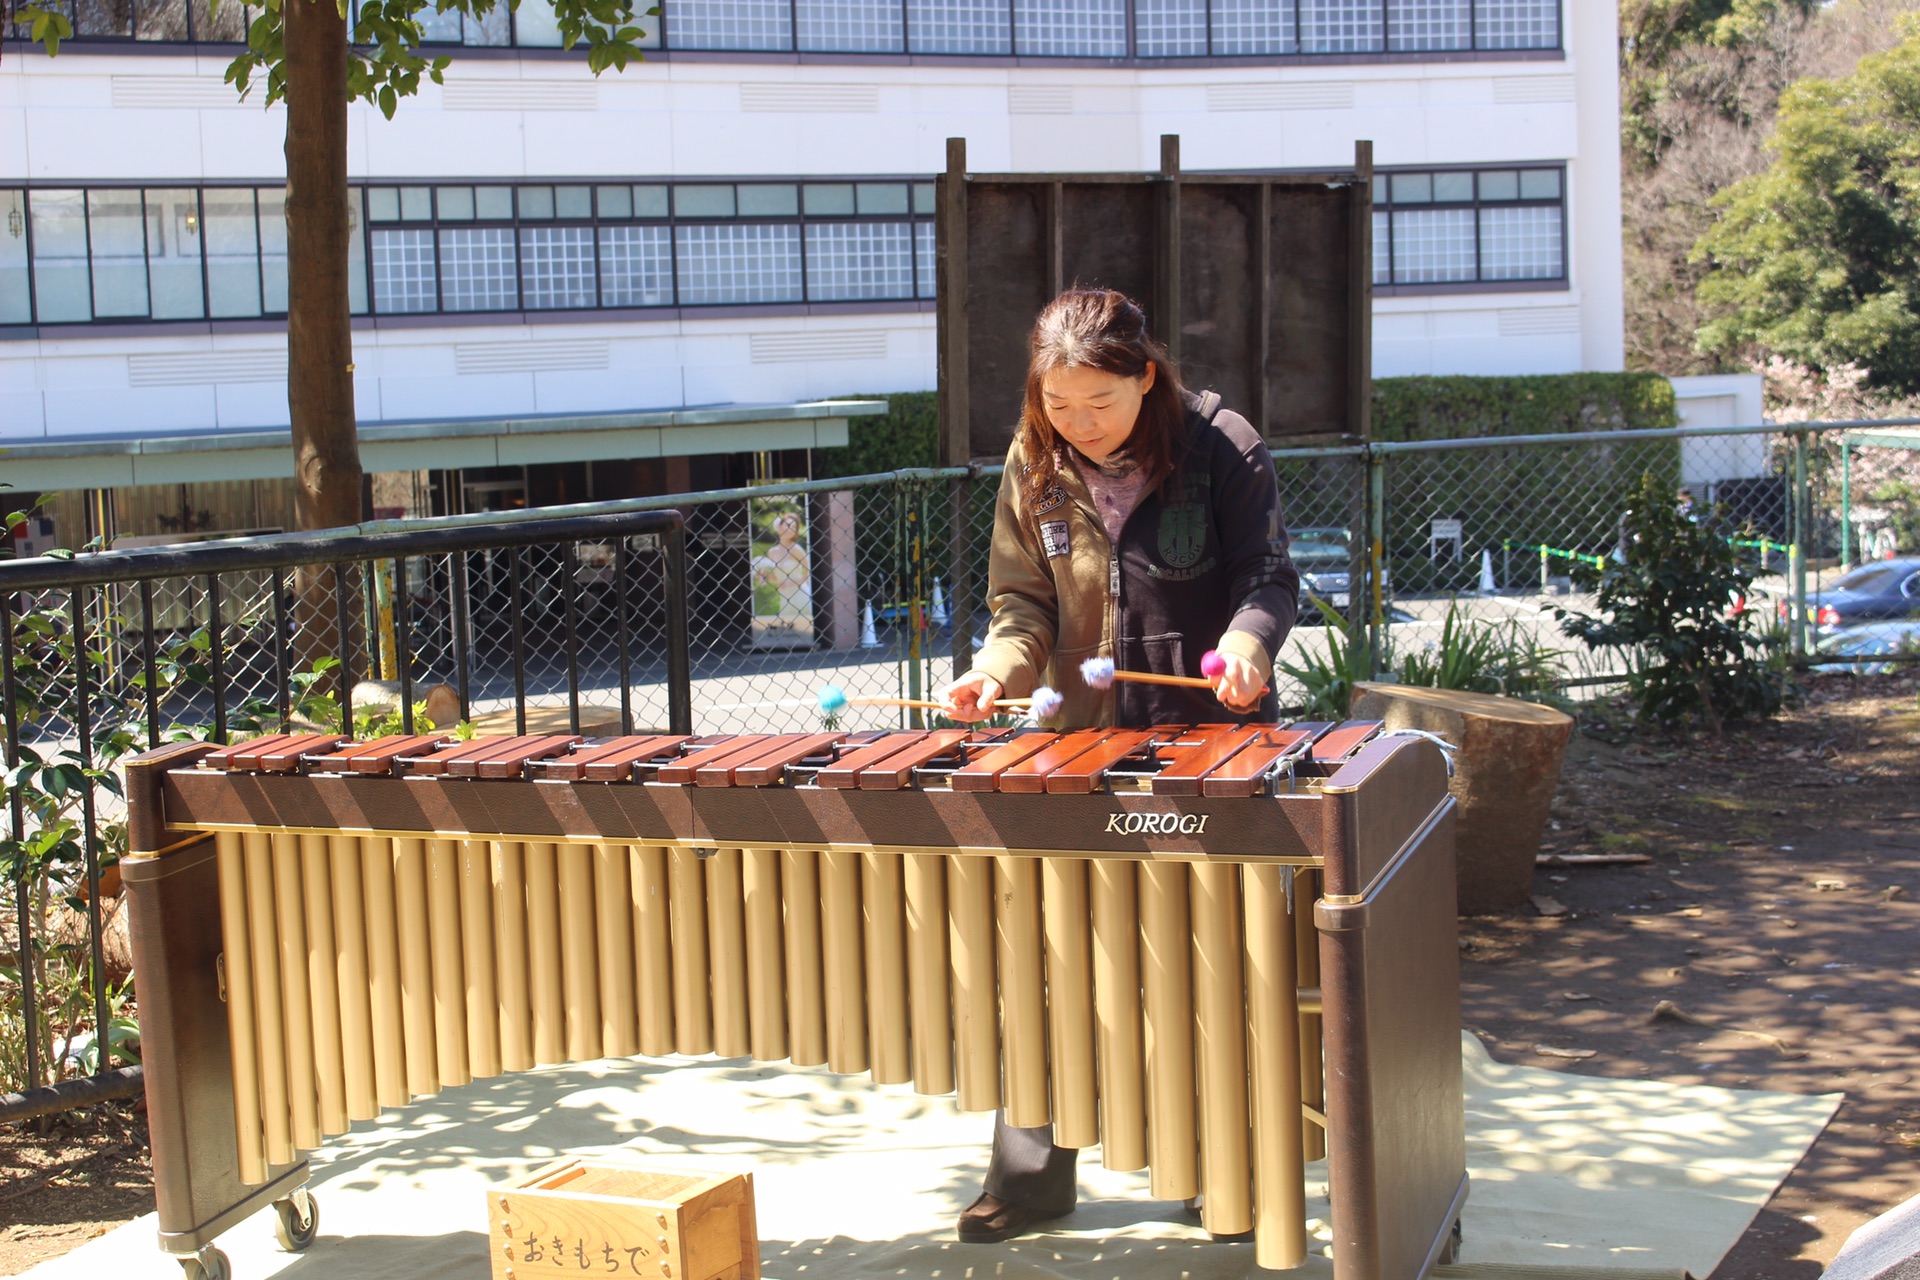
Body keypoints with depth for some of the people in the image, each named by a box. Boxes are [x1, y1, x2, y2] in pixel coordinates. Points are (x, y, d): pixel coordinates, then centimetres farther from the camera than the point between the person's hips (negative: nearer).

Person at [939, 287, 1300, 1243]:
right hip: (1085, 740, 3)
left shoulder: (1222, 448, -10)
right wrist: (999, 668, -13)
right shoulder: (1034, 467, 0)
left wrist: (1247, 646, -28)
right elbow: (1024, 602, 7)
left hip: (1213, 736, -2)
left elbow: (1269, 576, -8)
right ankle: (1031, 1174, 14)